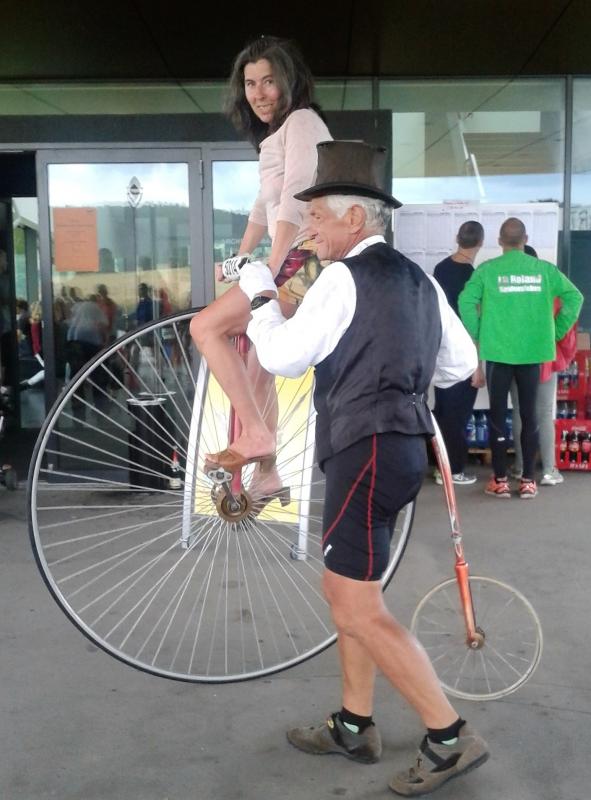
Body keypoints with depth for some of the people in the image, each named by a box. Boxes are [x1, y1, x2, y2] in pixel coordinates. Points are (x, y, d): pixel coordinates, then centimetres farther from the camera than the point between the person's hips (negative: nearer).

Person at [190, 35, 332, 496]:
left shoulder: (301, 121, -7)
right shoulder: (275, 133, 24)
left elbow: (296, 199, -19)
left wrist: (269, 270, -23)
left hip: (306, 262, -10)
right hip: (296, 264, 10)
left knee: (206, 327, -17)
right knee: (258, 369, 13)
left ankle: (255, 435, -13)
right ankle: (266, 472, 22)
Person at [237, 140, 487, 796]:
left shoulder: (345, 278, -12)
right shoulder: (417, 279, 14)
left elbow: (282, 356, -13)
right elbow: (462, 362, 19)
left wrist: (260, 297, 2)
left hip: (366, 451, -10)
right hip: (400, 444, 10)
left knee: (359, 612, -4)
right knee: (344, 588, 18)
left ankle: (450, 737, 4)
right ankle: (354, 726, 28)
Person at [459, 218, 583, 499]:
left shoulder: (488, 269, -4)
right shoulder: (543, 269, 2)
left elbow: (466, 301, -13)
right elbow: (575, 297, 1)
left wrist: (477, 334, -1)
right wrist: (555, 332, 9)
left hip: (498, 353, -2)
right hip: (532, 352, 2)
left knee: (498, 415, 7)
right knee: (529, 415, 9)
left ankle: (500, 480, 10)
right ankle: (528, 481, 13)